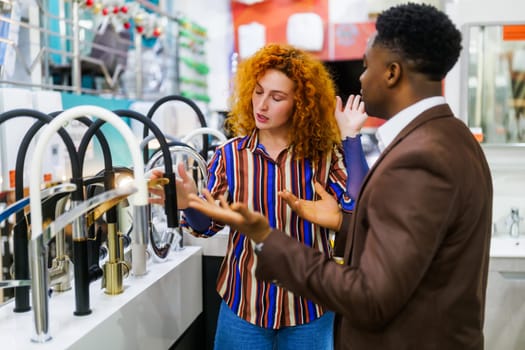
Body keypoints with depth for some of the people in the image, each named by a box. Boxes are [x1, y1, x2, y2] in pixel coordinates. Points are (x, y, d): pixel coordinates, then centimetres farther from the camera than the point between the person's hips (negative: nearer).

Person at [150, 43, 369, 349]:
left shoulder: (324, 155, -7)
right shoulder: (230, 155, -4)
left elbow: (358, 211, -19)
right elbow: (209, 224, -4)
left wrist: (351, 139, -19)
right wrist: (189, 204, -26)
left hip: (309, 308, 0)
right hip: (244, 304, 1)